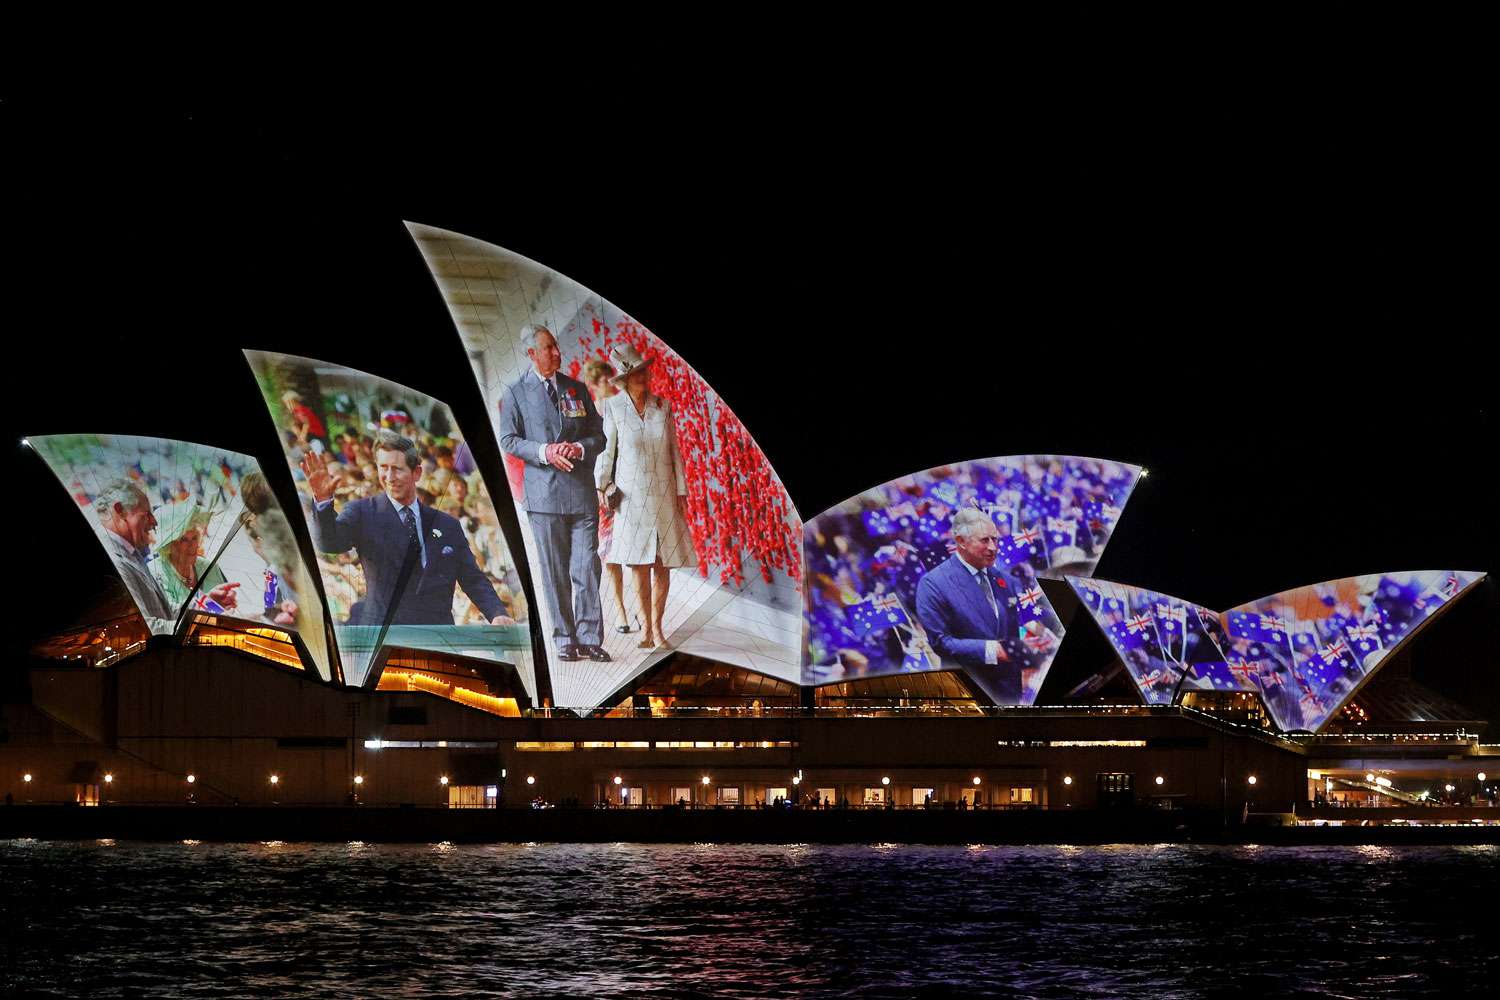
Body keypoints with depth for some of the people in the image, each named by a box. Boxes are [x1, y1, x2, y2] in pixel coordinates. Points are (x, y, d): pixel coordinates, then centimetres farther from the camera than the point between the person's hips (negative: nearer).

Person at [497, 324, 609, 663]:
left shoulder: (576, 389, 14)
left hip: (582, 492, 2)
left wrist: (580, 448, -8)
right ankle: (565, 639, 7)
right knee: (554, 571, 1)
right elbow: (509, 440, 1)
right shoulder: (515, 393, 4)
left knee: (587, 567, -4)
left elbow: (598, 435, 14)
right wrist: (544, 452, -14)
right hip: (544, 493, -2)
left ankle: (590, 638, -2)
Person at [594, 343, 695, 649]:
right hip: (631, 495, -2)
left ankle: (657, 625, 15)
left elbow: (674, 451, 8)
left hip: (664, 494, 2)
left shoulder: (663, 407, 4)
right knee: (639, 564, -5)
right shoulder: (612, 407, -3)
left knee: (663, 565, 2)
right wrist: (600, 487, -11)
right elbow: (606, 449, 0)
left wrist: (681, 492, 5)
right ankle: (647, 630, 1)